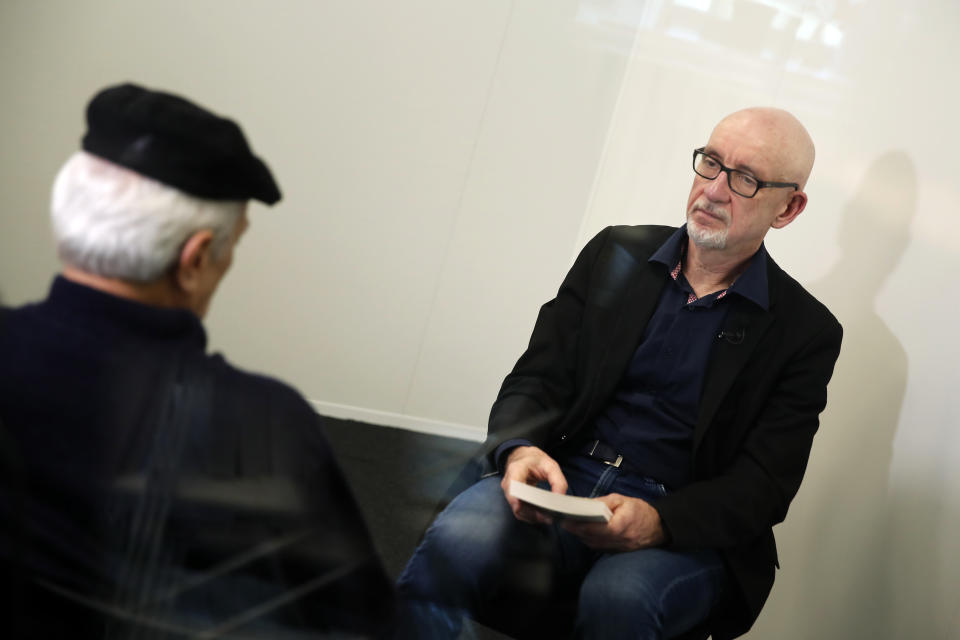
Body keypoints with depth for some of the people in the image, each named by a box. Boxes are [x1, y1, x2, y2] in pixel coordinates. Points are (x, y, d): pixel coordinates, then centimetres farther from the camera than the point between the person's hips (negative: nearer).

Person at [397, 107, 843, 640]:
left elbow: (762, 487, -3)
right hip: (561, 481, 2)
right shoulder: (616, 254, 10)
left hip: (683, 529, -1)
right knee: (456, 544, -30)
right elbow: (537, 379, 6)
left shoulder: (806, 332, 1)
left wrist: (659, 521, -23)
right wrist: (520, 449, -17)